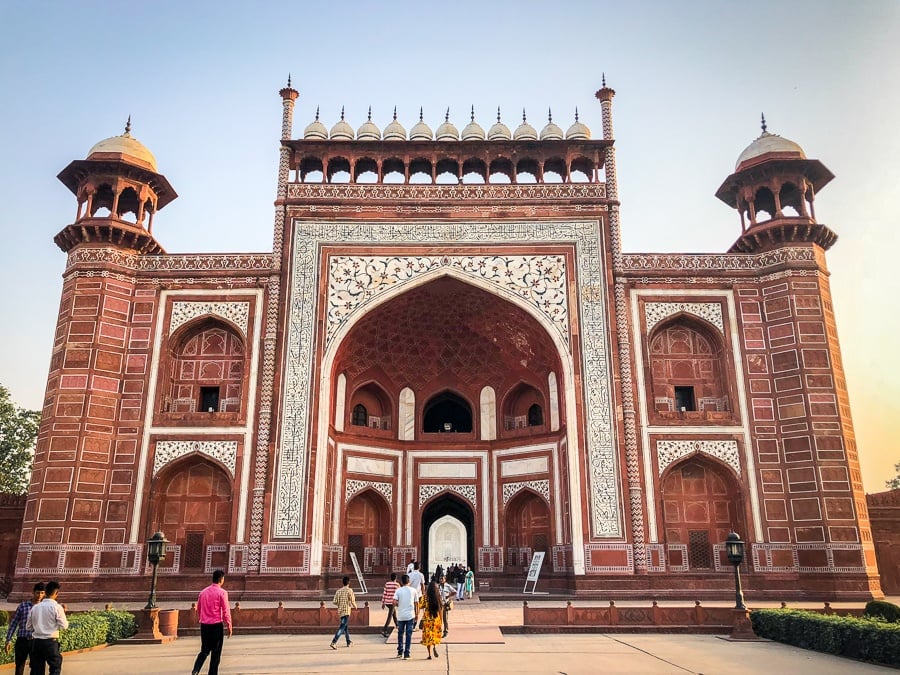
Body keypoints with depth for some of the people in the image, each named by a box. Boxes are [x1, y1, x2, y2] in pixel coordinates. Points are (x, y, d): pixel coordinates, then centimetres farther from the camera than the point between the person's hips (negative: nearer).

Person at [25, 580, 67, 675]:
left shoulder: (35, 607, 6)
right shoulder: (57, 607, -9)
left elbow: (28, 627, 12)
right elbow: (64, 625, -9)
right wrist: (64, 613, 7)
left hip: (36, 642, 5)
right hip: (51, 642, -5)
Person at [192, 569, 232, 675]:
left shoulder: (203, 592, 7)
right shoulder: (222, 592, -10)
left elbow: (198, 609, 14)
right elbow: (226, 611, -10)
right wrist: (229, 626, -2)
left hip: (204, 625, 5)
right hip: (216, 625, -5)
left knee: (204, 650, 15)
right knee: (216, 652, 7)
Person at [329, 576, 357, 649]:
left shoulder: (338, 591, 7)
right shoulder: (349, 590, -8)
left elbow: (334, 602, 3)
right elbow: (352, 601, -11)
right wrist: (355, 606, 9)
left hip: (340, 611, 7)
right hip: (346, 611, -7)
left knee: (346, 627, 20)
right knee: (342, 628, -9)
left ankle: (349, 642, 30)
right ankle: (333, 642, -21)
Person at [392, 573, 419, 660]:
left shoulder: (398, 590, -3)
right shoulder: (413, 590, 0)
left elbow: (394, 602, -13)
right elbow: (416, 603, 3)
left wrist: (399, 605, 8)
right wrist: (417, 614, 13)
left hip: (401, 616, 0)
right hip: (410, 616, 0)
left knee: (400, 634, 16)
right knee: (408, 635, 4)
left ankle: (400, 652, 19)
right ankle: (406, 654, 4)